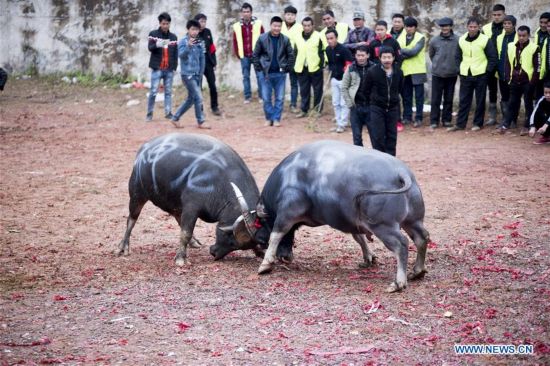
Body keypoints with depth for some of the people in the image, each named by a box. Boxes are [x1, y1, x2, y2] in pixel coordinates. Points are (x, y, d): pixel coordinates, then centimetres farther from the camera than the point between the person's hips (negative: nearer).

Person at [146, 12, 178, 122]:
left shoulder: (173, 37, 9)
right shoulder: (153, 34, 0)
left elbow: (175, 53, 12)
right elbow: (150, 47, -14)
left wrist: (175, 67, 4)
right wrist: (157, 44, -36)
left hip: (169, 70, 3)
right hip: (157, 68, -3)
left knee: (168, 92, 7)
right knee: (153, 92, -4)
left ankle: (168, 113, 12)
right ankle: (149, 113, 4)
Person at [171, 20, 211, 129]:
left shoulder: (199, 43, 8)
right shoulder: (183, 41, -8)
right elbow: (181, 54, -23)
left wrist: (200, 74, 13)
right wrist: (188, 46, -40)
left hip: (196, 75, 7)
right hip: (187, 74, -7)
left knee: (191, 99, 12)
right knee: (198, 97, -8)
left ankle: (175, 118, 22)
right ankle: (201, 121, 3)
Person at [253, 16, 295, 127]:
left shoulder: (285, 40, -2)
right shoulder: (262, 38, -5)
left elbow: (291, 55, 6)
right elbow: (255, 54, 1)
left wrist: (288, 68, -1)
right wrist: (258, 68, -3)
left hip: (280, 73, 1)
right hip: (265, 73, -1)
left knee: (280, 98, 4)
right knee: (266, 97, 4)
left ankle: (276, 118, 14)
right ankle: (269, 118, 17)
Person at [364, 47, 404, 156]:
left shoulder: (398, 72, -1)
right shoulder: (372, 71, -12)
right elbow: (367, 90, -3)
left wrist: (394, 98, 14)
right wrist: (372, 102, 3)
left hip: (393, 108, 4)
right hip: (377, 109, -3)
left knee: (391, 136, 8)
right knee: (378, 137, -6)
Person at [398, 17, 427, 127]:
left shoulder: (421, 38, -4)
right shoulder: (401, 37, 8)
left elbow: (414, 51, -17)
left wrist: (401, 50, -11)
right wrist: (407, 53, -19)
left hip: (417, 71, -4)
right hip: (405, 71, 4)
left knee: (419, 96, 0)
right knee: (406, 96, 9)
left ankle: (418, 118, 5)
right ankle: (407, 117, 17)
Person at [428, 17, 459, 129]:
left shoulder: (457, 40, -8)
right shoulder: (434, 40, -2)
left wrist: (455, 66, 5)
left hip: (452, 74, 0)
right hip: (437, 74, 0)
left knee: (449, 99, 7)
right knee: (436, 99, 1)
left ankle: (447, 120, 17)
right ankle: (434, 121, 7)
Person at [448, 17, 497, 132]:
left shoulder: (485, 40, -7)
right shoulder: (462, 40, 5)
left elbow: (492, 57, -4)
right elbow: (458, 57, 16)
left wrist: (487, 70, -7)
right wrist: (460, 69, 6)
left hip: (480, 75, -4)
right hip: (465, 75, 4)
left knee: (480, 101, 3)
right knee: (463, 100, 5)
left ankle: (478, 123, 11)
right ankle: (460, 123, 9)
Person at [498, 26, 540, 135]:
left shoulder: (534, 48, -7)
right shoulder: (511, 47, 7)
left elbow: (537, 67, -7)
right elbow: (508, 64, 13)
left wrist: (533, 81, -12)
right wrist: (508, 78, 5)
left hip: (527, 82, -4)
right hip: (515, 81, 4)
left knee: (528, 104, 4)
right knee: (513, 103, 11)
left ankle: (527, 126, 10)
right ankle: (506, 124, 16)